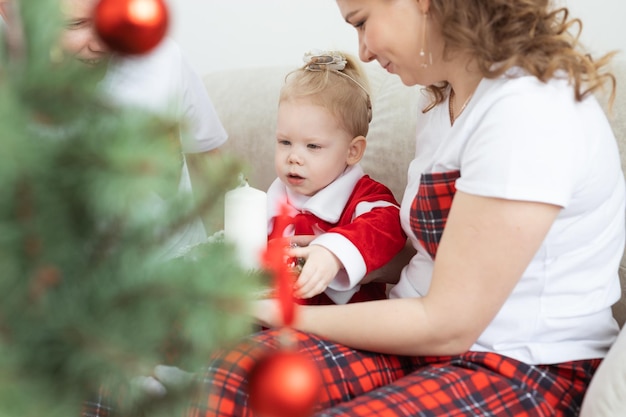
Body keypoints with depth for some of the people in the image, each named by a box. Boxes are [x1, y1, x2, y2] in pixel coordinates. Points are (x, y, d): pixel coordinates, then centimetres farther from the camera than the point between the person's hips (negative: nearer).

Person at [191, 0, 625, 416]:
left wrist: (286, 314, -11)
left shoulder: (527, 112, -20)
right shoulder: (442, 96, 9)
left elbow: (446, 326, -19)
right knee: (227, 378, -16)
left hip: (524, 372, -7)